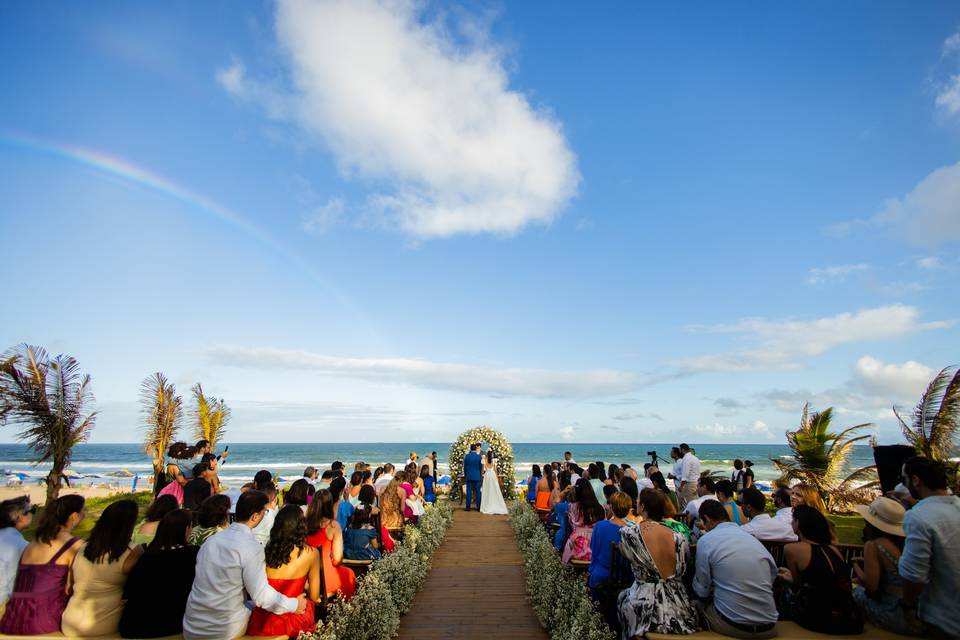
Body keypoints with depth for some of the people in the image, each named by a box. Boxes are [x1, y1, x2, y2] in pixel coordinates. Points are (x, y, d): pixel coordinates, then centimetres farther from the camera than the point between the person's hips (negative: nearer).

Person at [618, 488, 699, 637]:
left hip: (644, 606, -3)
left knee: (622, 596, 28)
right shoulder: (679, 538, -5)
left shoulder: (628, 533, -13)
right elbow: (683, 571, 4)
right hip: (678, 606, 3)